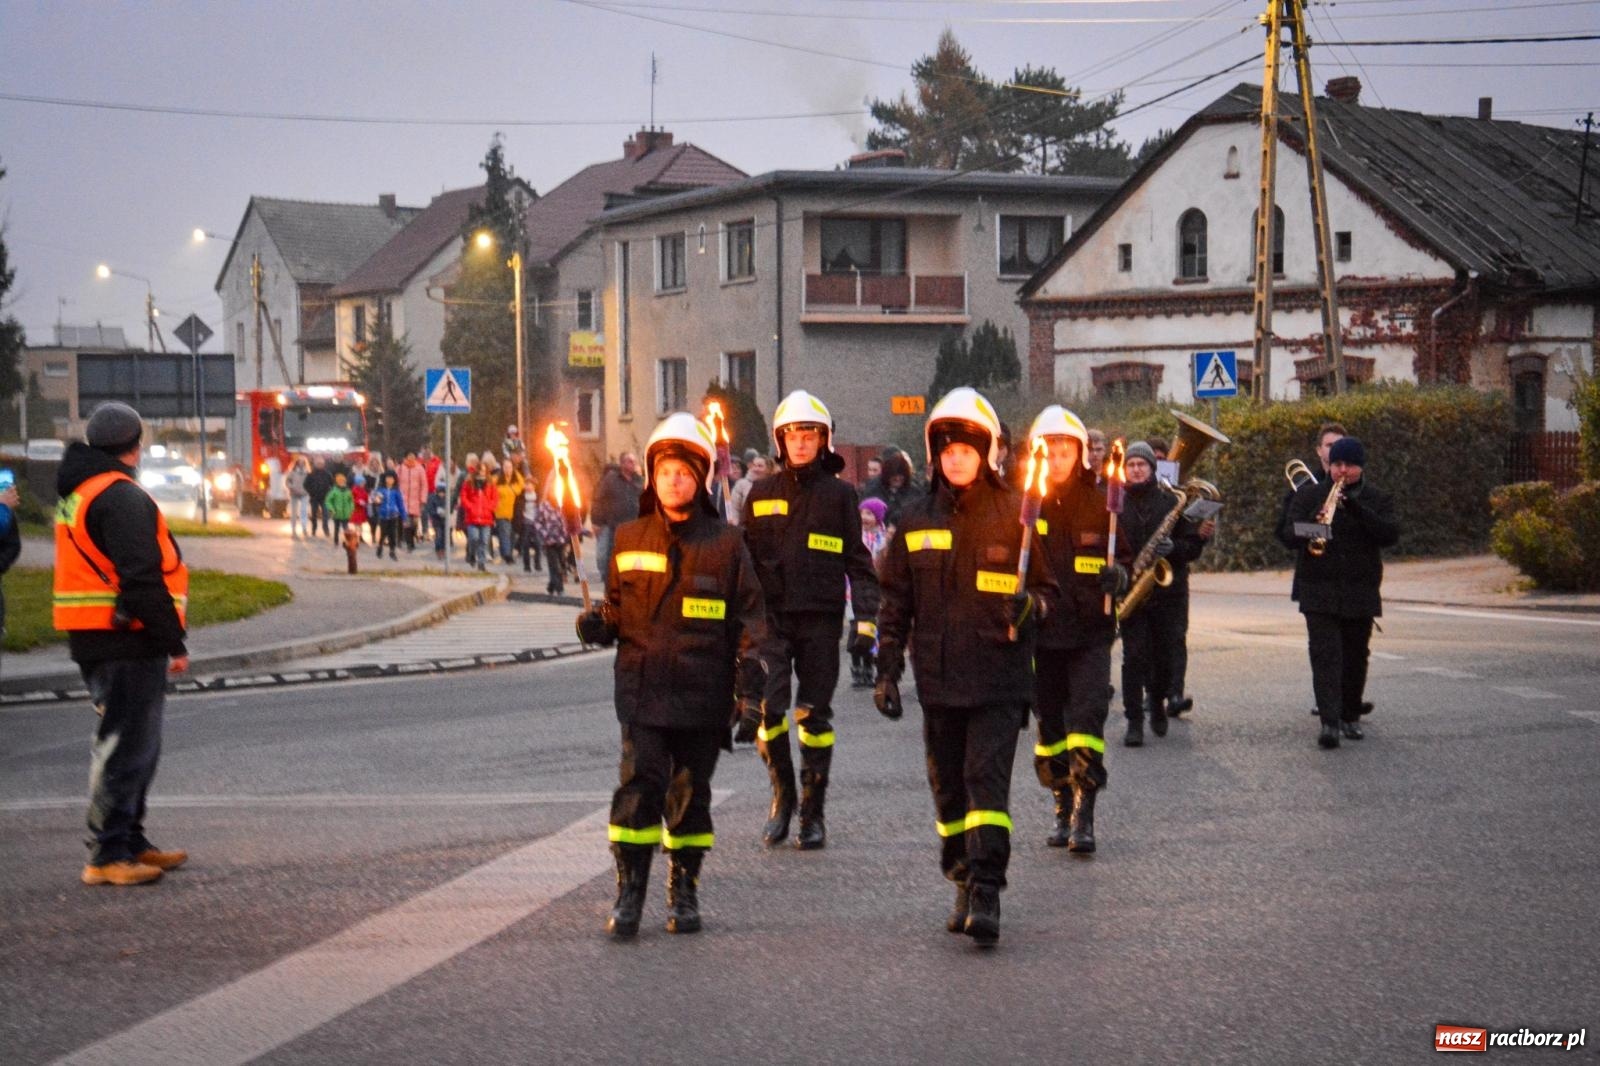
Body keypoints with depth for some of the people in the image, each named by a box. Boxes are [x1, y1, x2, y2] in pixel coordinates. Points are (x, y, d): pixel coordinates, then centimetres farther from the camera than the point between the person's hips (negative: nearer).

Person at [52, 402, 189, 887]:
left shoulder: (77, 494, 18)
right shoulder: (122, 497, -15)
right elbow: (142, 580, -21)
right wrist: (173, 641, -16)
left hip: (94, 641, 10)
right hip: (127, 644, -10)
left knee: (131, 744, 18)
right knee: (125, 747, -7)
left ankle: (131, 842, 25)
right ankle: (108, 856, -5)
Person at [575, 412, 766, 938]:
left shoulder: (725, 542, 3)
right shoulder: (630, 539, 8)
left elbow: (747, 614, 4)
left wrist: (749, 682, -5)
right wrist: (598, 623, -4)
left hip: (702, 692, 0)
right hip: (643, 686, 1)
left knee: (690, 792, 8)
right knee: (639, 786, -10)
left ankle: (684, 891, 22)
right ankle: (629, 893, -2)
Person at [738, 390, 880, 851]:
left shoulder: (839, 494, 5)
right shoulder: (762, 493, 9)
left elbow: (858, 561, 6)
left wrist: (866, 618, -2)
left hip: (821, 620, -1)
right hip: (771, 617, 1)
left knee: (814, 715, 3)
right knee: (767, 706, -13)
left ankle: (813, 812, 13)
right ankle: (782, 794, 9)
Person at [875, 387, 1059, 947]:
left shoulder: (1015, 514, 2)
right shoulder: (917, 521, 10)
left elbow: (1048, 587, 7)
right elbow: (895, 602, 15)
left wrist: (1029, 604, -16)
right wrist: (886, 670, 10)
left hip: (999, 675, -3)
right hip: (938, 676, 4)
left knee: (987, 779, -13)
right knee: (948, 788, 8)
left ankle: (986, 894, -15)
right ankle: (964, 885, 20)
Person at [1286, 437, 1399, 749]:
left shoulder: (1378, 499, 8)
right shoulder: (1309, 495, 8)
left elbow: (1391, 535, -8)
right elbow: (1289, 532, -1)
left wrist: (1355, 508, -19)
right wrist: (1312, 527, -23)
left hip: (1361, 593, 2)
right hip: (1319, 591, -1)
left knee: (1355, 658, 8)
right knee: (1325, 654, -12)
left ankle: (1351, 717, 22)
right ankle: (1329, 721, -19)